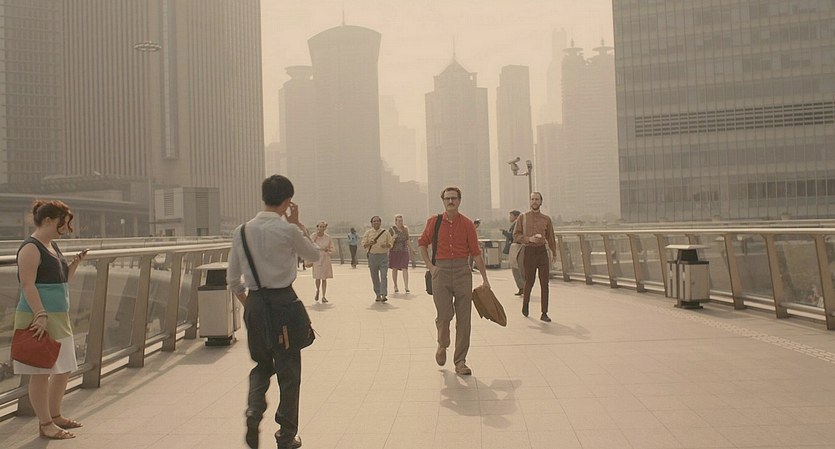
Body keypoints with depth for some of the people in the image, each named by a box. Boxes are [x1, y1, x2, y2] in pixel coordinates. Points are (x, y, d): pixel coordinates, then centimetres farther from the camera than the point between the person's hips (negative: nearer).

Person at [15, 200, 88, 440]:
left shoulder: (52, 246, 15)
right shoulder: (31, 248, -13)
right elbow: (28, 285, -20)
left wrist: (75, 263, 7)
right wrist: (41, 315, -25)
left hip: (59, 318, 10)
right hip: (39, 319, -10)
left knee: (64, 369, 16)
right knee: (41, 372, 0)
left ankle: (55, 415, 31)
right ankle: (45, 424, 10)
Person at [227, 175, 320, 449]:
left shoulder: (242, 231, 1)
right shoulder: (288, 230, -13)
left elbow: (233, 281, 6)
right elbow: (315, 255, 6)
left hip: (254, 305, 4)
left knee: (262, 364, 24)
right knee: (288, 371, 10)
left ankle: (254, 411, 0)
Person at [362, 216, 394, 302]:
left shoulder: (385, 233, 8)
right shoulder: (368, 233, 8)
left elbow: (390, 243, 9)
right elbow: (364, 245, 2)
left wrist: (386, 245, -13)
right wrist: (370, 243, -19)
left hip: (383, 256, -1)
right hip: (372, 256, 1)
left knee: (384, 276, -11)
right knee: (374, 277, 5)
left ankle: (384, 295, -15)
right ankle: (378, 295, 15)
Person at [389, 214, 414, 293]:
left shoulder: (405, 229, 8)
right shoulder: (392, 229, -2)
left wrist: (411, 249, 21)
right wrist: (393, 238, -20)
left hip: (404, 251, 2)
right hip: (394, 251, -1)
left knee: (405, 269, -8)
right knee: (394, 269, 7)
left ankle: (406, 287, -11)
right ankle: (395, 287, 19)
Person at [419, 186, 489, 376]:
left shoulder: (467, 224, 2)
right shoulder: (434, 221, 3)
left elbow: (476, 252, 4)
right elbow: (422, 243, 15)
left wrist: (484, 278, 4)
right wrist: (430, 266, 4)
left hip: (462, 271, 1)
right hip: (441, 272, -1)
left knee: (463, 319, 1)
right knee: (444, 315, -5)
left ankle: (460, 362, 11)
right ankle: (442, 345, 28)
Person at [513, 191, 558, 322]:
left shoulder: (546, 219, 8)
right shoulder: (523, 218, 3)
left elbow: (550, 237, 15)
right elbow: (516, 236, -1)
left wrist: (554, 253, 15)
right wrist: (529, 239, -15)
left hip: (542, 251, 1)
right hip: (529, 251, -1)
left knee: (544, 283, -3)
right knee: (529, 282, 6)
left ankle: (544, 313, 2)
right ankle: (525, 303, 34)